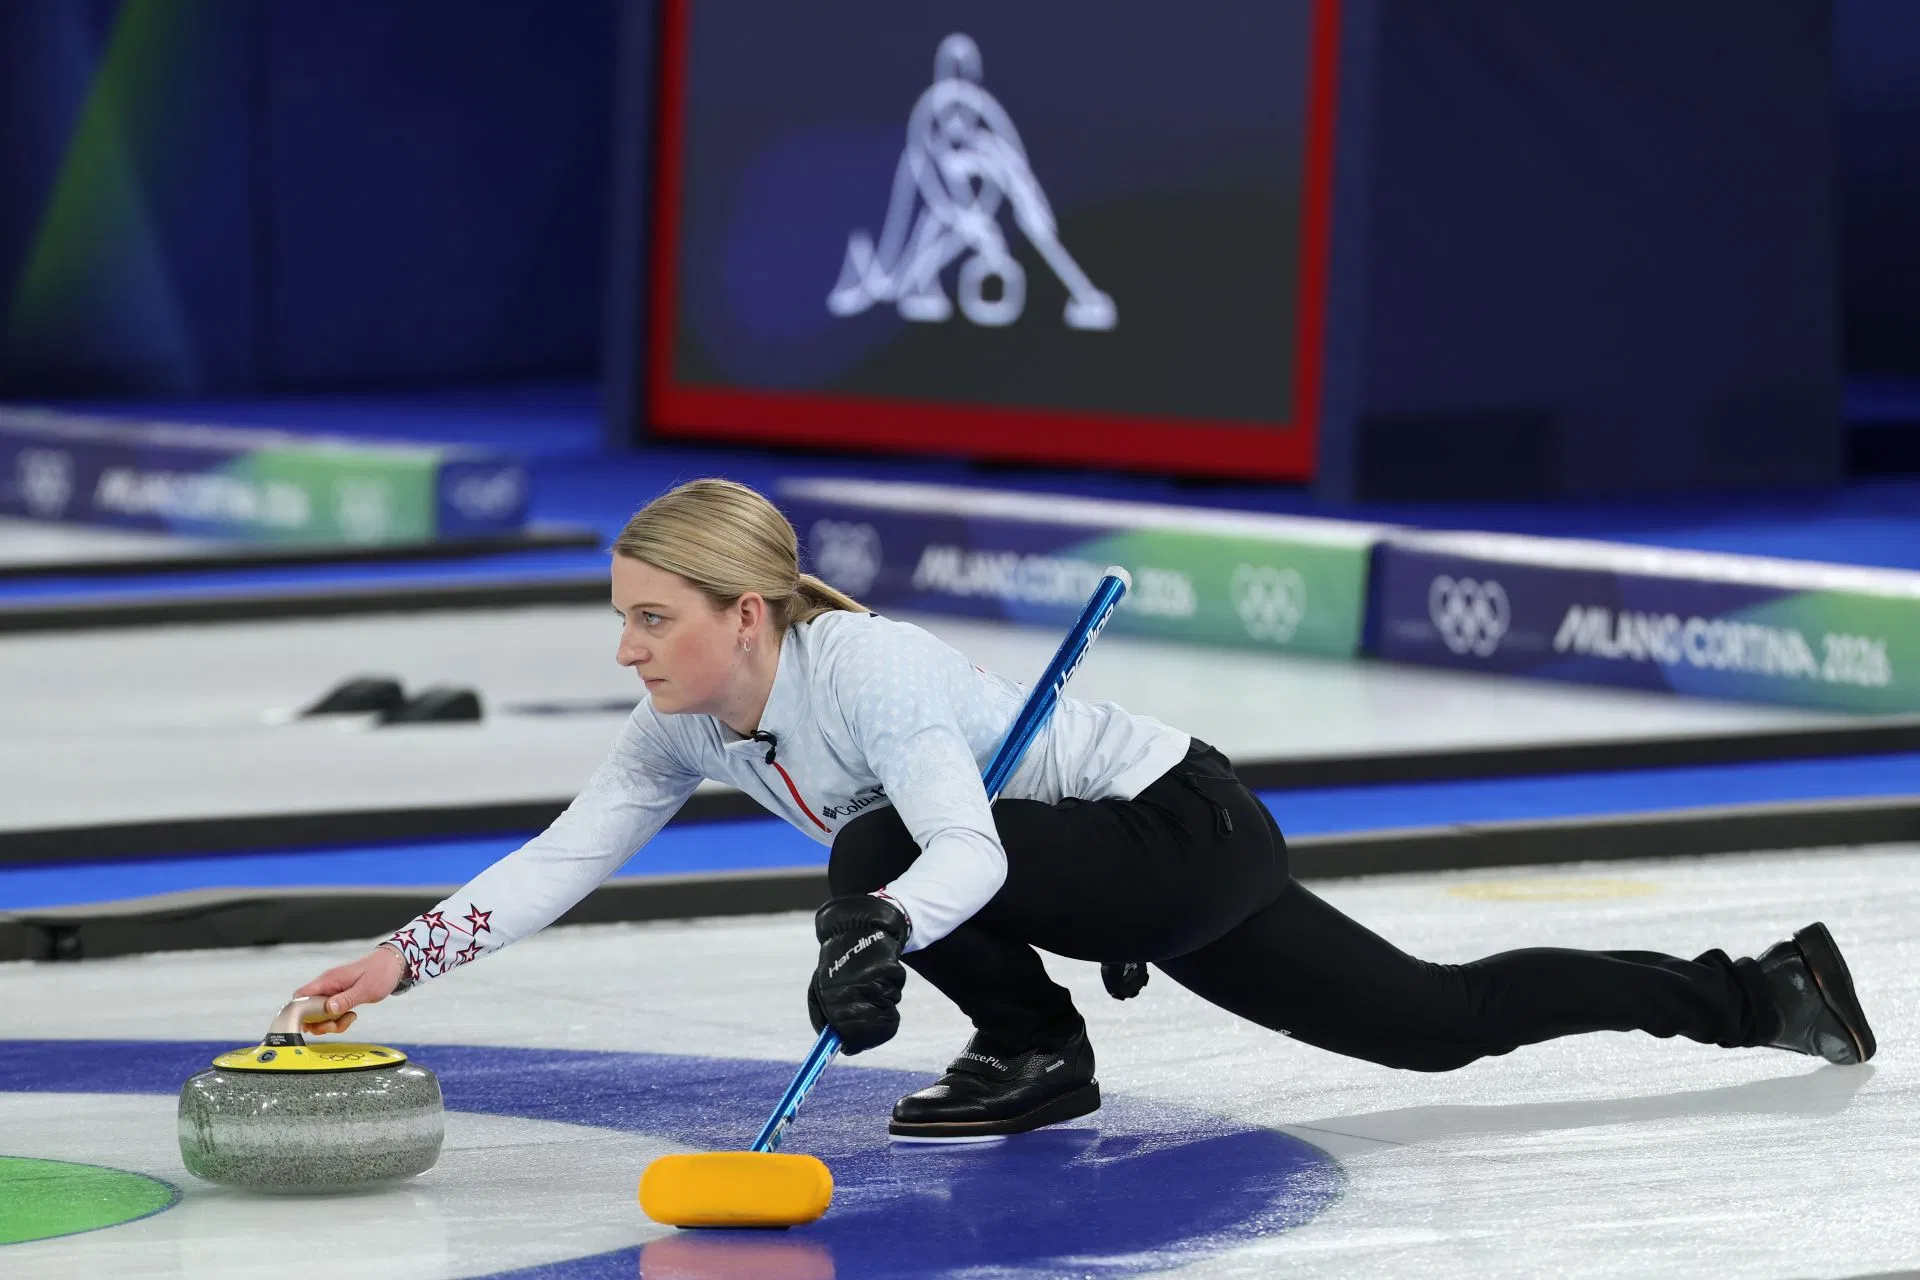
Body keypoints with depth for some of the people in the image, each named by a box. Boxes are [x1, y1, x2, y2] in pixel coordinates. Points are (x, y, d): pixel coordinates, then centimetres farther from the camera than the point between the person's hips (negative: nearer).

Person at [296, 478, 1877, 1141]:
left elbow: (968, 849, -40)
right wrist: (407, 958, -14)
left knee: (878, 857, -26)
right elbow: (562, 857, -3)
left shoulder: (865, 666, -28)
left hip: (1194, 833, -9)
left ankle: (1039, 1053, 0)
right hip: (1154, 871, 9)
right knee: (1436, 1021, 15)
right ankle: (1763, 995, 28)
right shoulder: (694, 728, -3)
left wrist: (882, 928, -59)